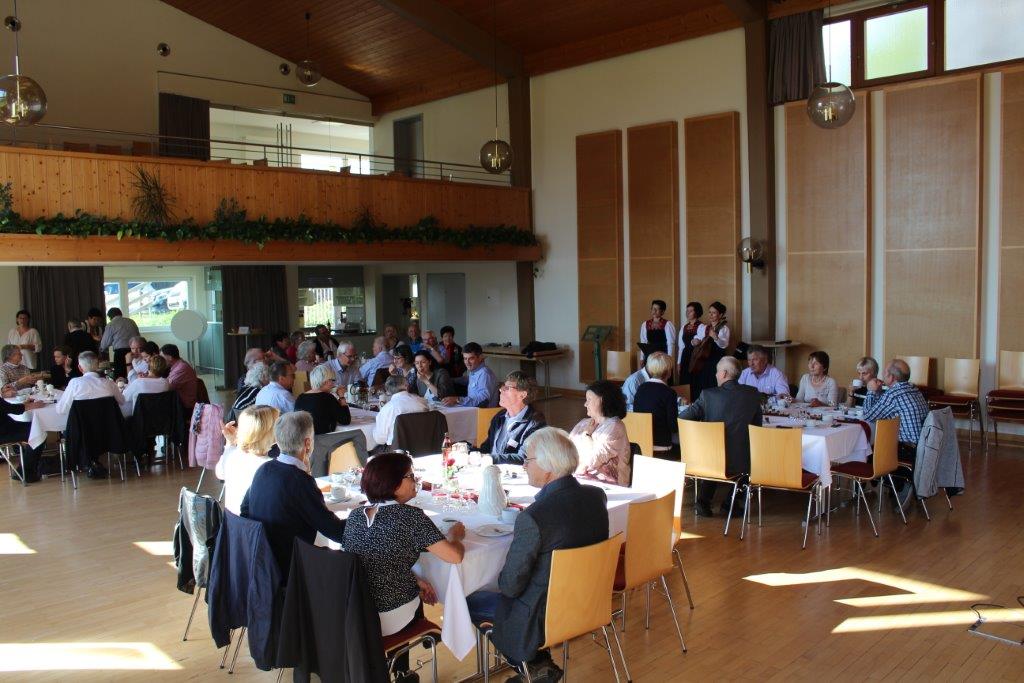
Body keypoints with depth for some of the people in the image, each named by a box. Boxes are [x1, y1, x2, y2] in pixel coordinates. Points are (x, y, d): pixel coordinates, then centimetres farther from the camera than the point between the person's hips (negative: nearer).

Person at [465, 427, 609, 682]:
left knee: (469, 603, 14)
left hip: (545, 617, -7)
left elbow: (510, 586, -20)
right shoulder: (598, 496, -8)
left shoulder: (533, 518, -29)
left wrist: (503, 578, 2)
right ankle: (539, 662, 22)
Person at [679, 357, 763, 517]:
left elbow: (681, 419, -5)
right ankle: (729, 504, 26)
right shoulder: (753, 394, -3)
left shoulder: (708, 395, -9)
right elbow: (757, 424, 9)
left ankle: (704, 500, 28)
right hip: (739, 463, 0)